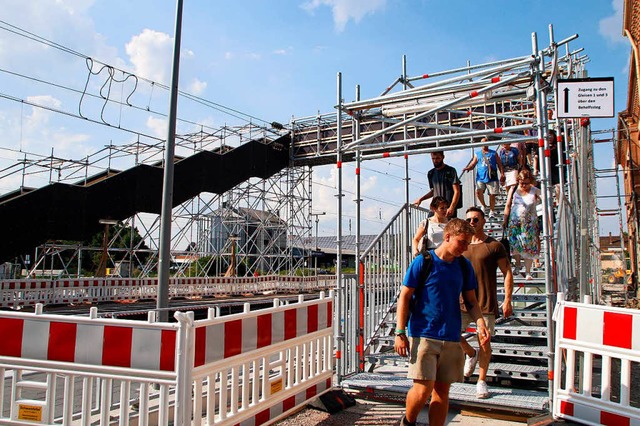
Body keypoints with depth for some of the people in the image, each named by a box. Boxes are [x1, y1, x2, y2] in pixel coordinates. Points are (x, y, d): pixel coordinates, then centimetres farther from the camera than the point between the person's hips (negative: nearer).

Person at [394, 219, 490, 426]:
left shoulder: (464, 266, 7)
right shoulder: (423, 261, -7)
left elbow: (471, 300, 14)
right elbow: (404, 297, -6)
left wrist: (481, 324, -4)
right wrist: (400, 333, -11)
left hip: (451, 338, 5)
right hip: (423, 336, -4)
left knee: (442, 391, 8)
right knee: (423, 389, -7)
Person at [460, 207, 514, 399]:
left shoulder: (494, 246, -1)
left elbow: (507, 273, 0)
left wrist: (508, 300, -7)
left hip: (486, 302, -3)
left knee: (484, 341, 2)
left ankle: (482, 381, 18)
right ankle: (471, 354, 25)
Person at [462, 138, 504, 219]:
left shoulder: (493, 153, 12)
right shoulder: (477, 153, 14)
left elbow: (499, 164, 12)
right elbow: (473, 164, 11)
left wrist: (502, 174, 1)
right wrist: (468, 168, -10)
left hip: (492, 177, 0)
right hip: (481, 177, 0)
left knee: (492, 194, 0)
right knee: (478, 191, -17)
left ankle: (492, 211, 15)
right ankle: (484, 206, 10)